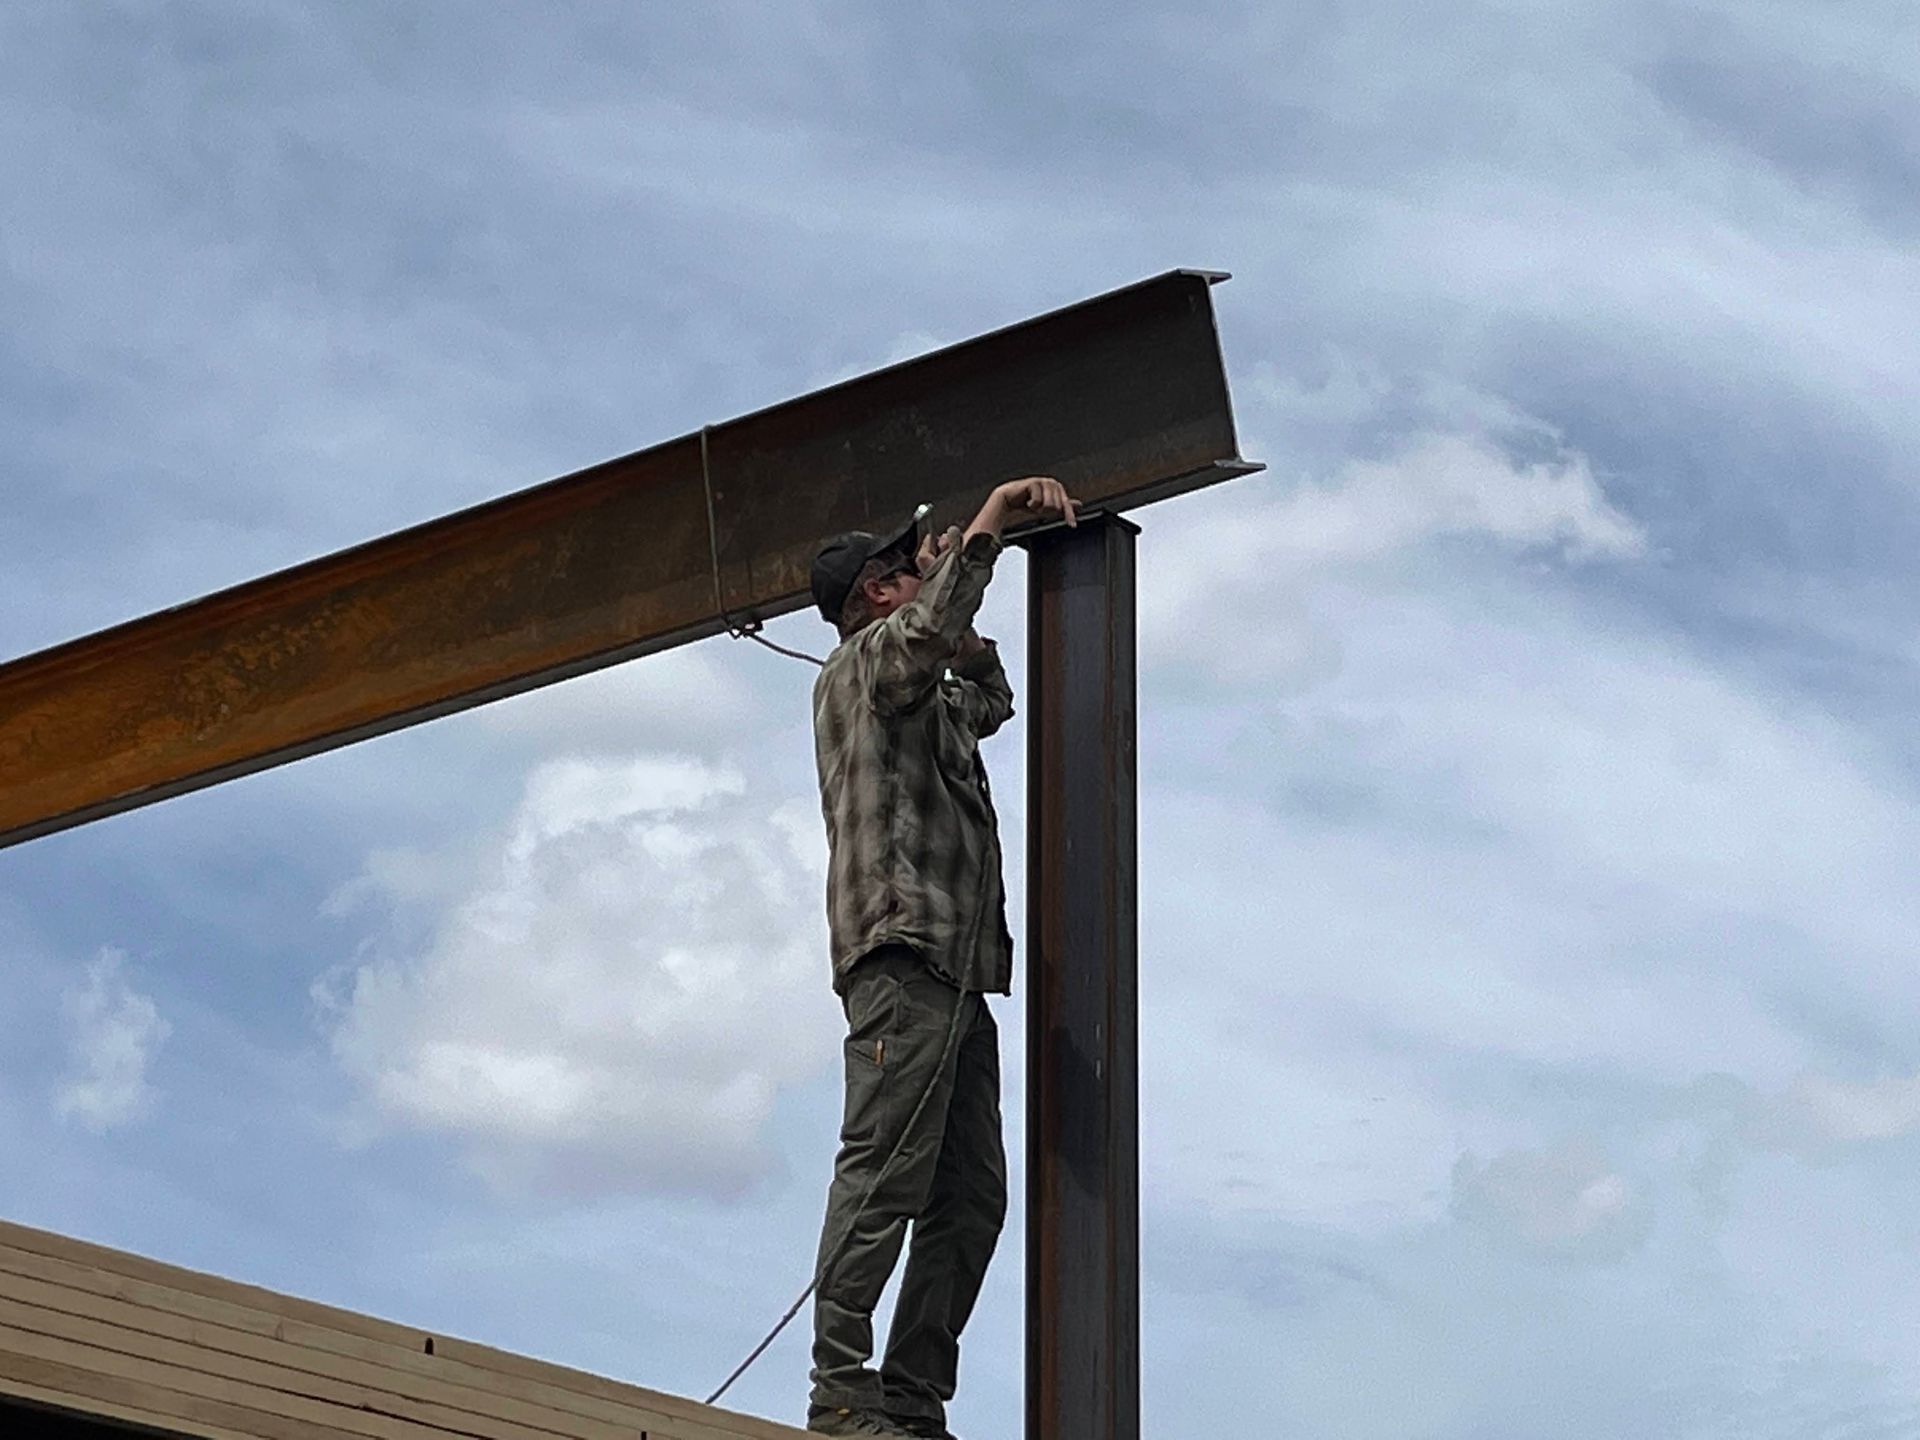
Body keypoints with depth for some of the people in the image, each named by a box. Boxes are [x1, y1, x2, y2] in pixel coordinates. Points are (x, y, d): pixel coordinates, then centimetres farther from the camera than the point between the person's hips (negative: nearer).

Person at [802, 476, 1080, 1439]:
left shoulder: (931, 700, 32)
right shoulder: (863, 662, 5)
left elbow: (991, 700, 50)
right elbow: (927, 629, -17)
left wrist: (968, 634, 36)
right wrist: (992, 518, -17)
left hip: (956, 971, 9)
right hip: (901, 956, -9)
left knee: (970, 1198, 2)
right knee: (883, 1179, -16)